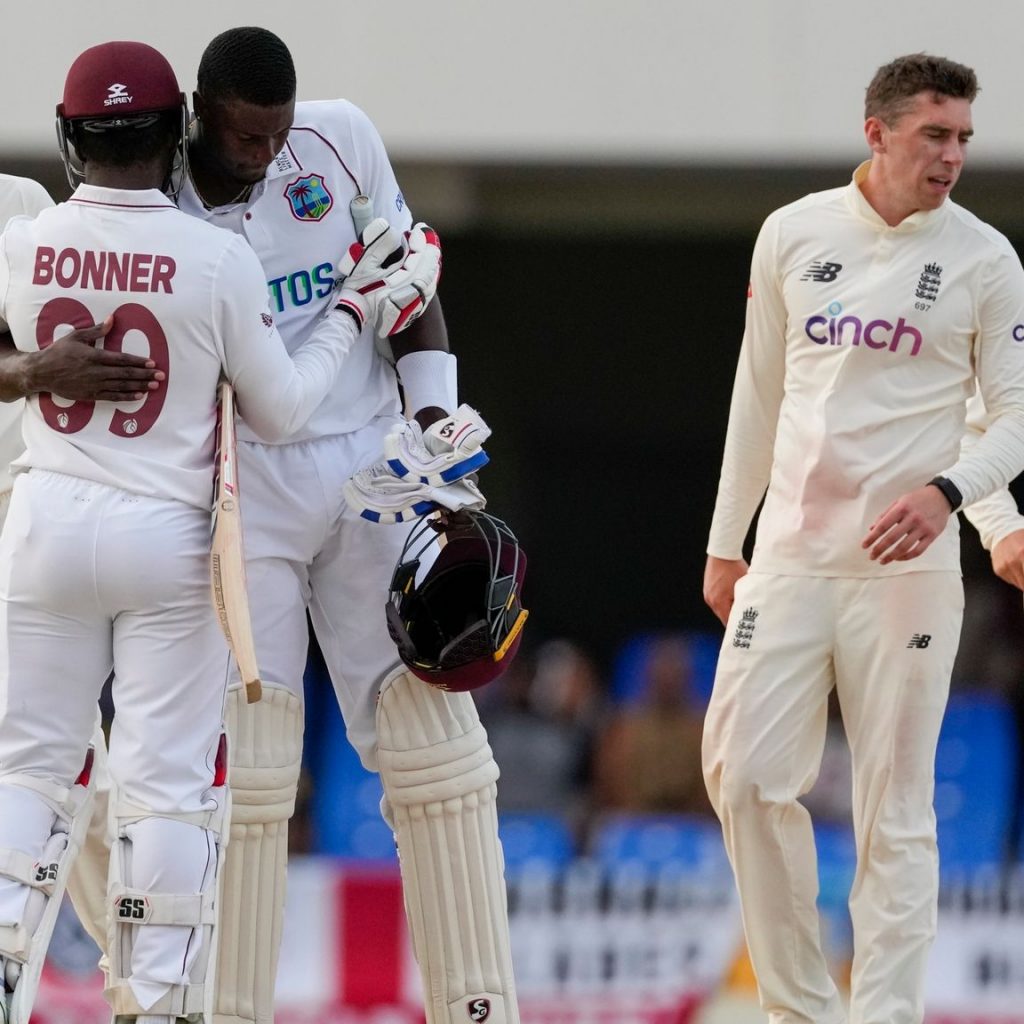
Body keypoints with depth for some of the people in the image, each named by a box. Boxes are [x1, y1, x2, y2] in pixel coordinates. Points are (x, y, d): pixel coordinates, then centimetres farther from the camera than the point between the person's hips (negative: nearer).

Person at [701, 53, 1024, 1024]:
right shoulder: (794, 234, 6)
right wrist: (723, 541, 15)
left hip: (904, 565, -2)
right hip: (789, 556, 2)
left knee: (895, 806, -2)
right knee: (746, 778, -4)